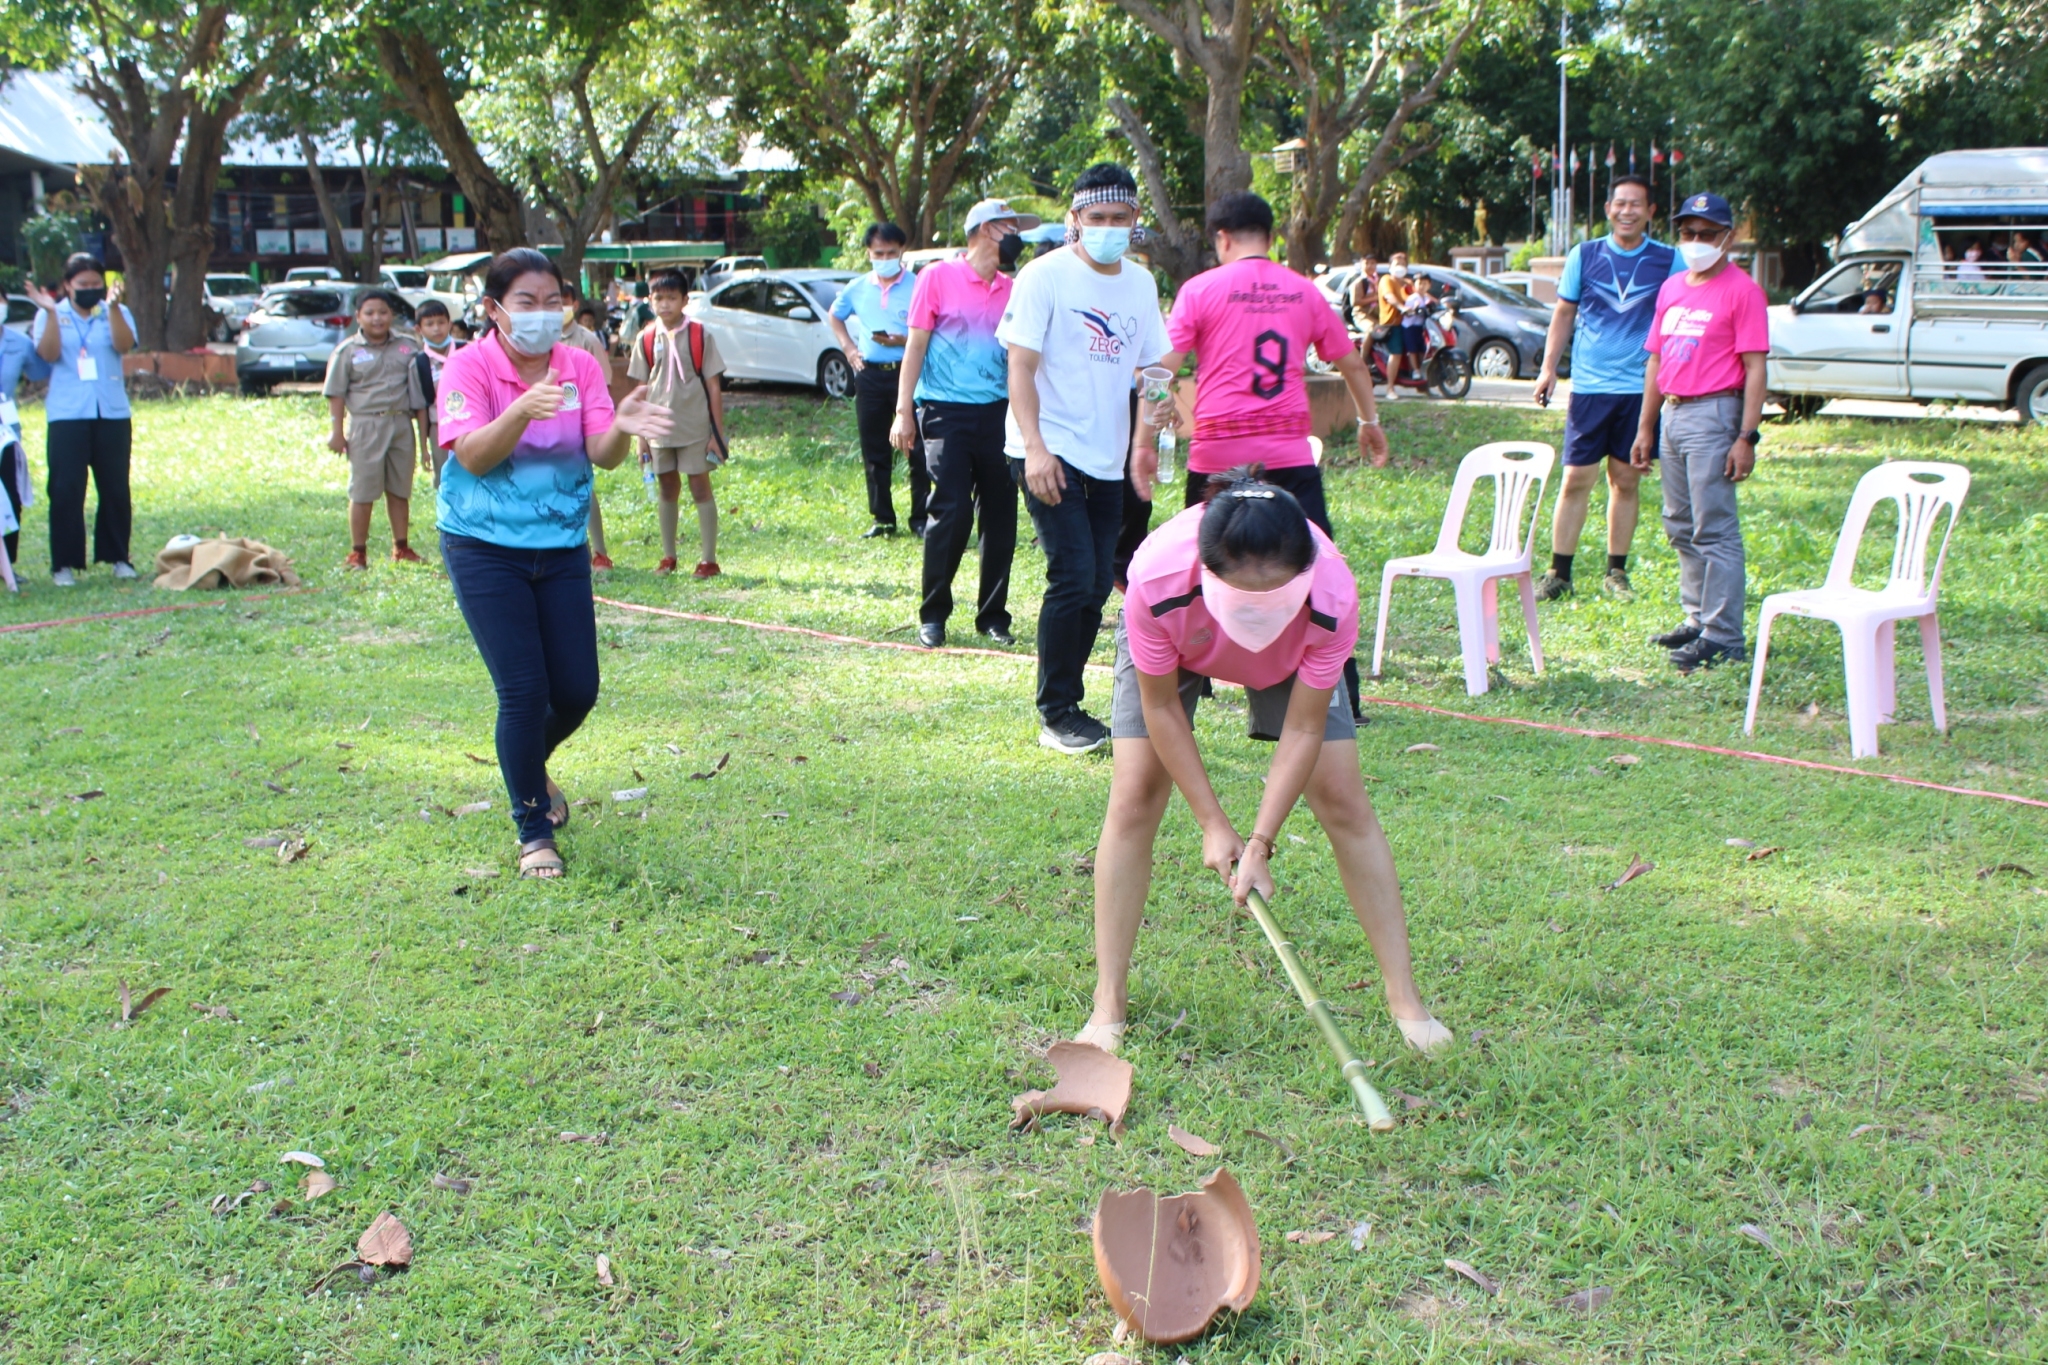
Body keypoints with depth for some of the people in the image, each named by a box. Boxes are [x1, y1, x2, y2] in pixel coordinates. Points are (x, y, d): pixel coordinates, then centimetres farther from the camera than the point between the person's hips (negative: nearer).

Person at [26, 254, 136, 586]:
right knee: (66, 490, -3)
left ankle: (118, 557, 15)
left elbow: (124, 345, -11)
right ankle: (64, 564, 0)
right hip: (67, 415, -1)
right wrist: (51, 313, -17)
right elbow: (48, 354, -8)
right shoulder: (51, 315, 7)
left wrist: (113, 306, -23)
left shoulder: (116, 313, 8)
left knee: (115, 489, 5)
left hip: (112, 413, 1)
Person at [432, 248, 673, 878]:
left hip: (562, 547, 4)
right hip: (485, 549, -4)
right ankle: (533, 832, 8)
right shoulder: (469, 367, -10)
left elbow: (602, 454, -12)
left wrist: (622, 428, -35)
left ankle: (529, 768, 39)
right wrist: (523, 410, -41)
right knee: (524, 690, -8)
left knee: (577, 690, 5)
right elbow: (472, 456, -23)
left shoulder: (580, 366, -1)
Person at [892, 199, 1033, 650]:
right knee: (950, 512, -11)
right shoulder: (939, 277, 0)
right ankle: (933, 616, 3)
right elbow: (916, 345, 0)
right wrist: (903, 413, -5)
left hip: (998, 413, 5)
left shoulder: (1012, 289, 12)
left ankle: (993, 615, 15)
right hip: (946, 410, -4)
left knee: (1000, 516, 3)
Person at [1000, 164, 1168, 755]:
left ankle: (1070, 706, 20)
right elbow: (1021, 367, -10)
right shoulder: (1045, 276, -7)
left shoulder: (1140, 283, 11)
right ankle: (1056, 716, -3)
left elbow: (1151, 367, 16)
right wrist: (1035, 448, -21)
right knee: (1073, 579, -13)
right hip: (1051, 453, -6)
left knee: (1096, 587, 7)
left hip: (1107, 458, 6)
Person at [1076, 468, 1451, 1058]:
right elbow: (1161, 708, -25)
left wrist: (1261, 842, -31)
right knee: (1134, 798, -12)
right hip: (1173, 647, 0)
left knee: (1343, 799, -7)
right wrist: (1213, 823, -22)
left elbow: (1302, 730, -27)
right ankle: (1107, 1006, -3)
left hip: (1291, 654, 1)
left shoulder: (1331, 595, -40)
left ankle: (1405, 999, 4)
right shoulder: (1158, 579, -42)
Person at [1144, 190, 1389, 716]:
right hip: (1289, 452, 2)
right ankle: (1342, 693, 1)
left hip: (1218, 455, -1)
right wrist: (1370, 421, 33)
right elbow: (1351, 362, 19)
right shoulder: (1303, 290, 10)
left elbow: (1163, 367, -6)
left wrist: (1145, 441, -2)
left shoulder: (1201, 289, 1)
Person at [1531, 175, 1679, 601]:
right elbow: (1563, 314, 11)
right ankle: (1558, 574, 4)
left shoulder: (1668, 260, 4)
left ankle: (1616, 573, 17)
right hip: (1588, 386, 0)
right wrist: (1548, 368, 3)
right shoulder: (1584, 256, 5)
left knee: (1627, 480, 7)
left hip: (1640, 388, 0)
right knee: (1575, 480, -2)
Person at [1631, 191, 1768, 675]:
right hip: (1672, 415, 8)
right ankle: (1697, 619, 23)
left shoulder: (1741, 291, -7)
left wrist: (1746, 437, -18)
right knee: (1680, 527, 13)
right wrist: (1646, 428, 16)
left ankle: (1723, 638, -7)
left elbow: (1754, 368, -11)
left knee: (1714, 529, -9)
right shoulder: (1671, 288, 16)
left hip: (1713, 416, -8)